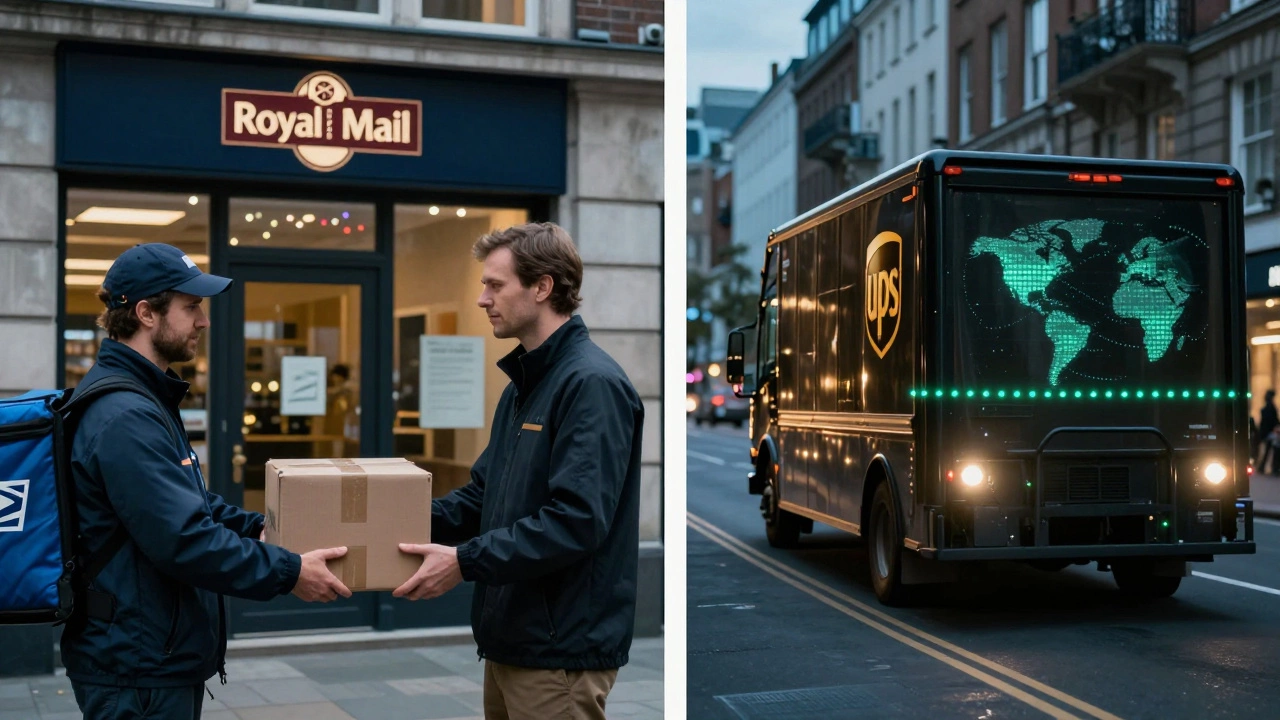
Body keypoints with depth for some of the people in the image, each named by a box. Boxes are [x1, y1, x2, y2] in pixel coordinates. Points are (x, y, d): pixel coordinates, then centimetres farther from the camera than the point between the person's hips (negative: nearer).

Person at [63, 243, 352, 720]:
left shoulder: (142, 398, 11)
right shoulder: (124, 418, -23)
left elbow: (186, 502, 20)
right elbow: (181, 539, -27)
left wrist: (257, 528, 8)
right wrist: (287, 572, -20)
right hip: (138, 668, -10)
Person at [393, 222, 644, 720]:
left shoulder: (592, 383, -18)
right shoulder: (523, 383, 13)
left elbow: (578, 520, -26)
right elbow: (485, 495, 19)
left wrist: (465, 561, -23)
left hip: (561, 646, -9)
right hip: (513, 636, 9)